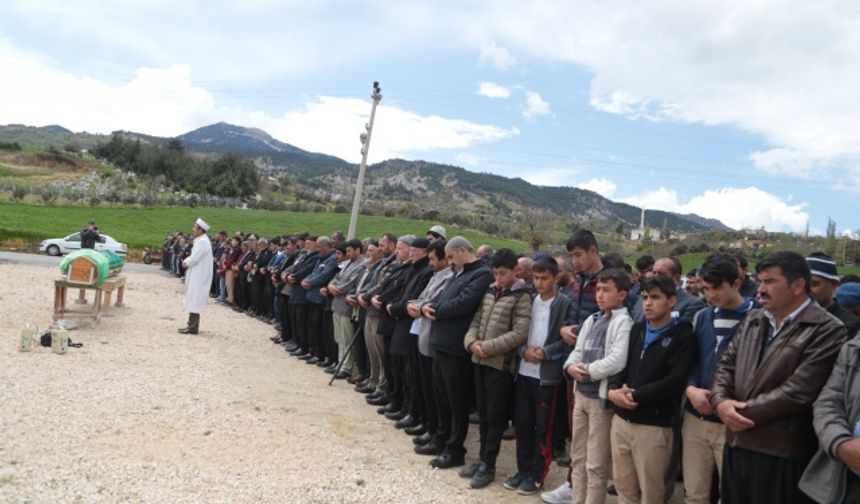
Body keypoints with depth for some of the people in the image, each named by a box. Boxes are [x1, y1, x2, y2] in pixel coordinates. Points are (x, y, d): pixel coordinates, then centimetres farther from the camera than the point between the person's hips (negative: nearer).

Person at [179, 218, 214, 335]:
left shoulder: (203, 241, -18)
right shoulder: (200, 240, 15)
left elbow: (194, 258, -21)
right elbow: (193, 256, 21)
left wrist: (186, 262, -3)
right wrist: (187, 261, 3)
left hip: (199, 276, -10)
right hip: (196, 275, 10)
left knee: (194, 301, -7)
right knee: (192, 300, 15)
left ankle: (193, 327, -4)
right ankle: (191, 324, 22)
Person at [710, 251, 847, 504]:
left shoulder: (826, 330, -10)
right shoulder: (753, 319, 13)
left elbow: (799, 390, -18)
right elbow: (726, 365, 11)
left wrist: (744, 412, -12)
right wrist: (721, 401, -9)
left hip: (781, 455, -6)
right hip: (736, 444, 7)